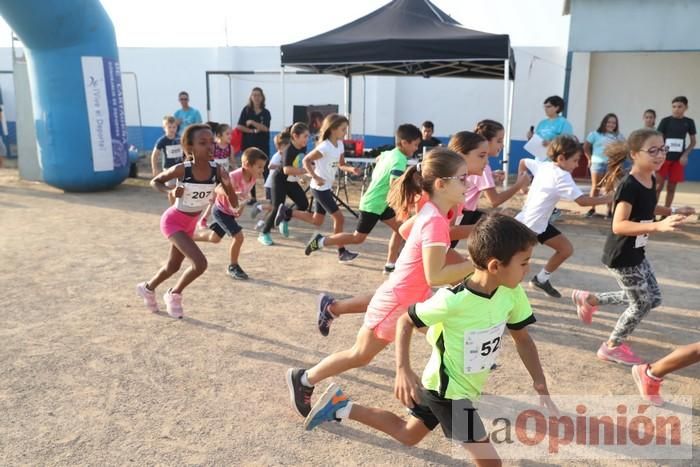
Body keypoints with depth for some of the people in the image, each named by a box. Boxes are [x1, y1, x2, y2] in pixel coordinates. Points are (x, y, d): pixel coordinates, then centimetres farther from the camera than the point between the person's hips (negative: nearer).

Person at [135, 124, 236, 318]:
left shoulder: (217, 171, -17)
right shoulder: (181, 170, -26)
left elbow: (234, 204, -15)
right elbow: (155, 181, -9)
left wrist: (227, 184, -33)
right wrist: (171, 191, -28)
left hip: (190, 223, 6)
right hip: (173, 221, -6)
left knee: (173, 266, 23)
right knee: (200, 263, -21)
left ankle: (147, 288, 53)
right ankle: (174, 294, 8)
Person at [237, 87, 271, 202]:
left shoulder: (265, 112, 2)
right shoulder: (246, 110, 2)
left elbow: (265, 128, -11)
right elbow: (239, 126, -5)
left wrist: (252, 122, -19)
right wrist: (253, 131, -12)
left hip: (262, 145, -1)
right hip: (248, 145, 1)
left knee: (265, 170, -2)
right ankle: (252, 196, 14)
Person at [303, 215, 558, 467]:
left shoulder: (512, 293, -14)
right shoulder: (453, 300, -32)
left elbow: (522, 337, 0)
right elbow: (405, 321, -18)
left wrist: (541, 384, -7)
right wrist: (403, 371, -27)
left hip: (465, 387, 7)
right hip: (447, 389, -7)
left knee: (406, 434, 25)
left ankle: (341, 407, 32)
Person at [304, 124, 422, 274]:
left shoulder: (390, 153, 4)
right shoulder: (400, 161, -24)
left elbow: (378, 159, 27)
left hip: (380, 202, 9)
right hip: (372, 205, -9)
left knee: (399, 229, 10)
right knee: (358, 238, 1)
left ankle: (390, 265, 15)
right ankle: (321, 241, 9)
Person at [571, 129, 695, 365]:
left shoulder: (651, 181, 3)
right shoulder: (629, 186, -26)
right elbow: (618, 226, -34)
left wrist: (672, 211, 9)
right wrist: (659, 226, -42)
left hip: (636, 253, 9)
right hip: (621, 256, -9)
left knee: (652, 298, 17)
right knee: (642, 303, 3)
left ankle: (589, 299, 26)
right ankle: (611, 347, 24)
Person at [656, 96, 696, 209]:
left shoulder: (689, 122, 3)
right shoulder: (666, 121, -5)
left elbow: (693, 142, 11)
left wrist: (685, 155, -4)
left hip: (678, 159, 3)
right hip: (664, 157, -3)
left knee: (671, 187, 8)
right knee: (659, 186, -3)